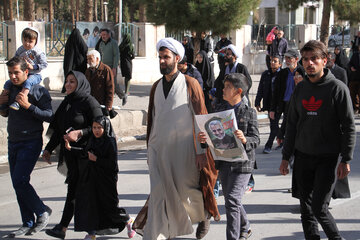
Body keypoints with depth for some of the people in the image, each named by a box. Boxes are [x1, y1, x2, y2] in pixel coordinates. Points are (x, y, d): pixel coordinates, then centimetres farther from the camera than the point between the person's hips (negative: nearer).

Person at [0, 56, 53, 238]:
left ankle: (42, 211, 6)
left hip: (31, 143, -7)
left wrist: (28, 105, -23)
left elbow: (49, 116, -16)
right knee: (18, 184, 6)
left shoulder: (39, 91, -9)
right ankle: (28, 224, 14)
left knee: (19, 181, -14)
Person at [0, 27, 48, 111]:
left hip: (35, 75, -6)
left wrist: (32, 67, -18)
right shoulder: (20, 50, 9)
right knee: (8, 83, -3)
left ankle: (17, 103, -49)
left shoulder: (38, 52, -8)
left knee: (27, 82, -38)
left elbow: (44, 64, -10)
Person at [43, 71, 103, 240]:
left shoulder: (89, 102, -9)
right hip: (69, 152, 7)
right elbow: (58, 129, 19)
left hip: (83, 152, -7)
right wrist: (49, 148, 18)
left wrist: (79, 133, -24)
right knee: (76, 188, 11)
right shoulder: (66, 103, 14)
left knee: (74, 189, -7)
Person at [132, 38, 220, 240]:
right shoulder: (157, 86, 10)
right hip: (159, 148, 4)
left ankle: (204, 216, 37)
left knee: (186, 191, 6)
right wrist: (150, 149, 15)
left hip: (183, 149, -4)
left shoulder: (190, 84, -5)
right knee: (159, 195, -1)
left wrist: (201, 151, -10)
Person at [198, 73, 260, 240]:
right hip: (223, 161, 6)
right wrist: (202, 139, -12)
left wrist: (244, 139, -32)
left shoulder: (249, 112, -7)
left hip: (242, 163, -6)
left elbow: (256, 140, -12)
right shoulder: (219, 110, 8)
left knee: (232, 200, -15)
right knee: (230, 199, 18)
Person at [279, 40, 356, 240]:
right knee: (306, 208, 9)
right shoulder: (300, 89, 9)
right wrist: (286, 157, 11)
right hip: (303, 157, 5)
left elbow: (349, 127, -7)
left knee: (319, 207, -8)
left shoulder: (338, 88, -7)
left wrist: (346, 159, -13)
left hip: (328, 158, -5)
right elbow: (292, 124, 14)